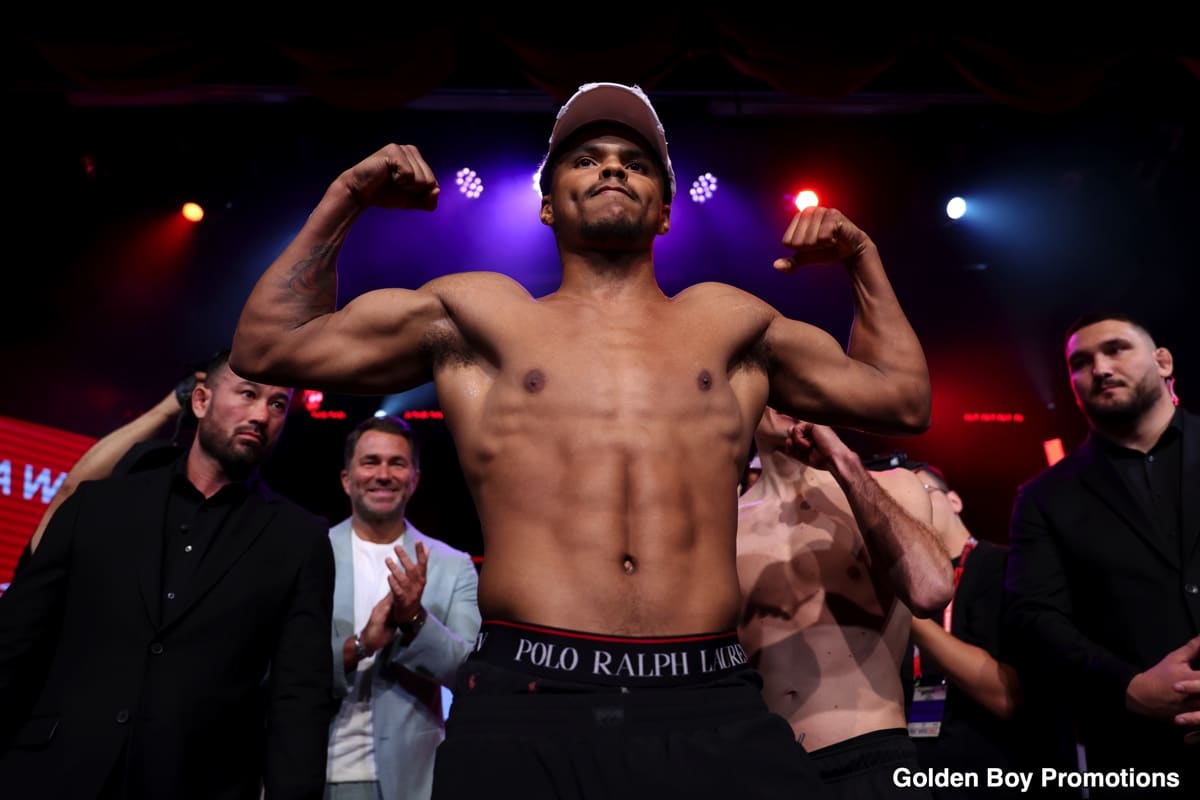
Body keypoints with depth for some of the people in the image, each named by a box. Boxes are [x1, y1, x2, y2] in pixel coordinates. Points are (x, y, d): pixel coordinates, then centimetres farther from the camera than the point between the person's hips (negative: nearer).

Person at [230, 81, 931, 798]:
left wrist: (860, 256, 24)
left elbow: (903, 398, 27)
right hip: (524, 708, -1)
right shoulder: (480, 316, 13)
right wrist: (344, 201, 15)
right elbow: (268, 347, 18)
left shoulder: (727, 322, 17)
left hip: (713, 710, 2)